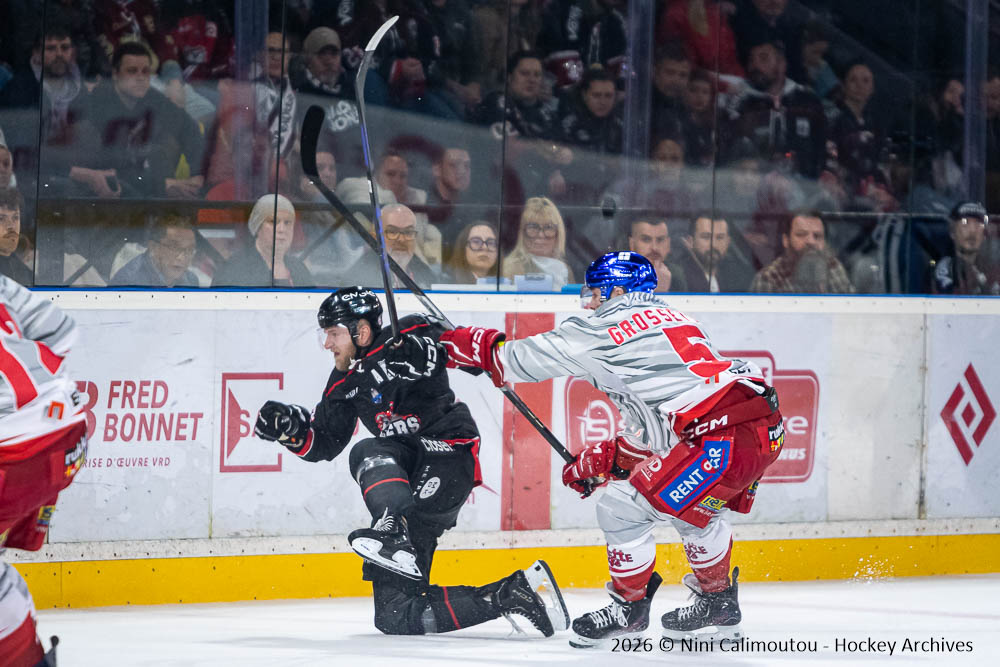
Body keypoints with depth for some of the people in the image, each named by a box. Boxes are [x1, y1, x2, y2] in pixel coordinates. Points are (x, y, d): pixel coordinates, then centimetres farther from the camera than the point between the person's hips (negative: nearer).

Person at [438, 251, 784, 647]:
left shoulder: (610, 328, 2)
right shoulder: (678, 322, 28)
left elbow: (532, 358, 11)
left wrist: (479, 348, 27)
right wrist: (607, 458, 36)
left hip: (722, 436, -9)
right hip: (767, 428, 9)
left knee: (622, 508, 2)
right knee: (695, 507, 32)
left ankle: (629, 608, 16)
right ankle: (718, 602, 41)